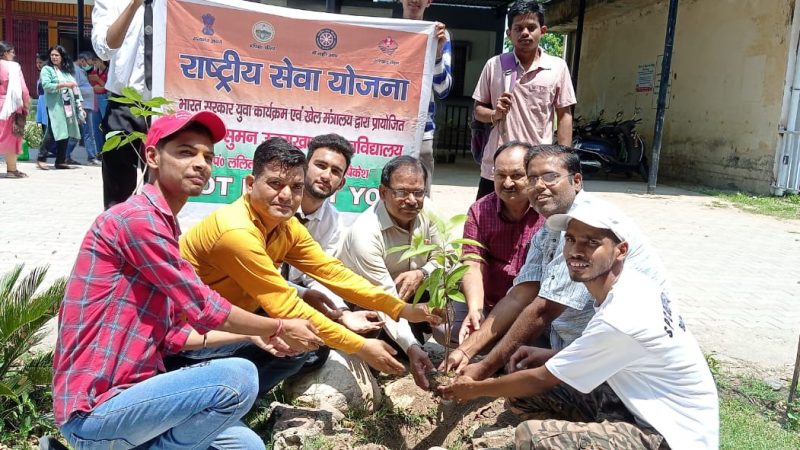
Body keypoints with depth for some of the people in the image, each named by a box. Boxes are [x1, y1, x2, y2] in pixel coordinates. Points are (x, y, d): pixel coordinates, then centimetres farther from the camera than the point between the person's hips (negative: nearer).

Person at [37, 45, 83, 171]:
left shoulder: (68, 70, 19)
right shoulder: (47, 69, 3)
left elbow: (75, 88, 16)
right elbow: (46, 85, -12)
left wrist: (80, 106, 11)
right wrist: (64, 85, -20)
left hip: (68, 107, 5)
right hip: (55, 107, -5)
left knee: (66, 133, 4)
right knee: (53, 132, -12)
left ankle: (61, 161, 9)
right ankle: (41, 158, -2)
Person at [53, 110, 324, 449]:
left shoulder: (162, 226, 15)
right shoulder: (137, 217, -16)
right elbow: (203, 310, -16)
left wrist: (254, 334, 12)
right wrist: (280, 328, -3)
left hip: (126, 395, 9)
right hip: (95, 410, -9)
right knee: (238, 377, -25)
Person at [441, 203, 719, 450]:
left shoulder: (619, 319, -27)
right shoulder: (631, 285, -1)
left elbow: (541, 380, -16)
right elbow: (605, 356, 15)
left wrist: (476, 389, -2)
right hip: (653, 410, 9)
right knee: (524, 395, 1)